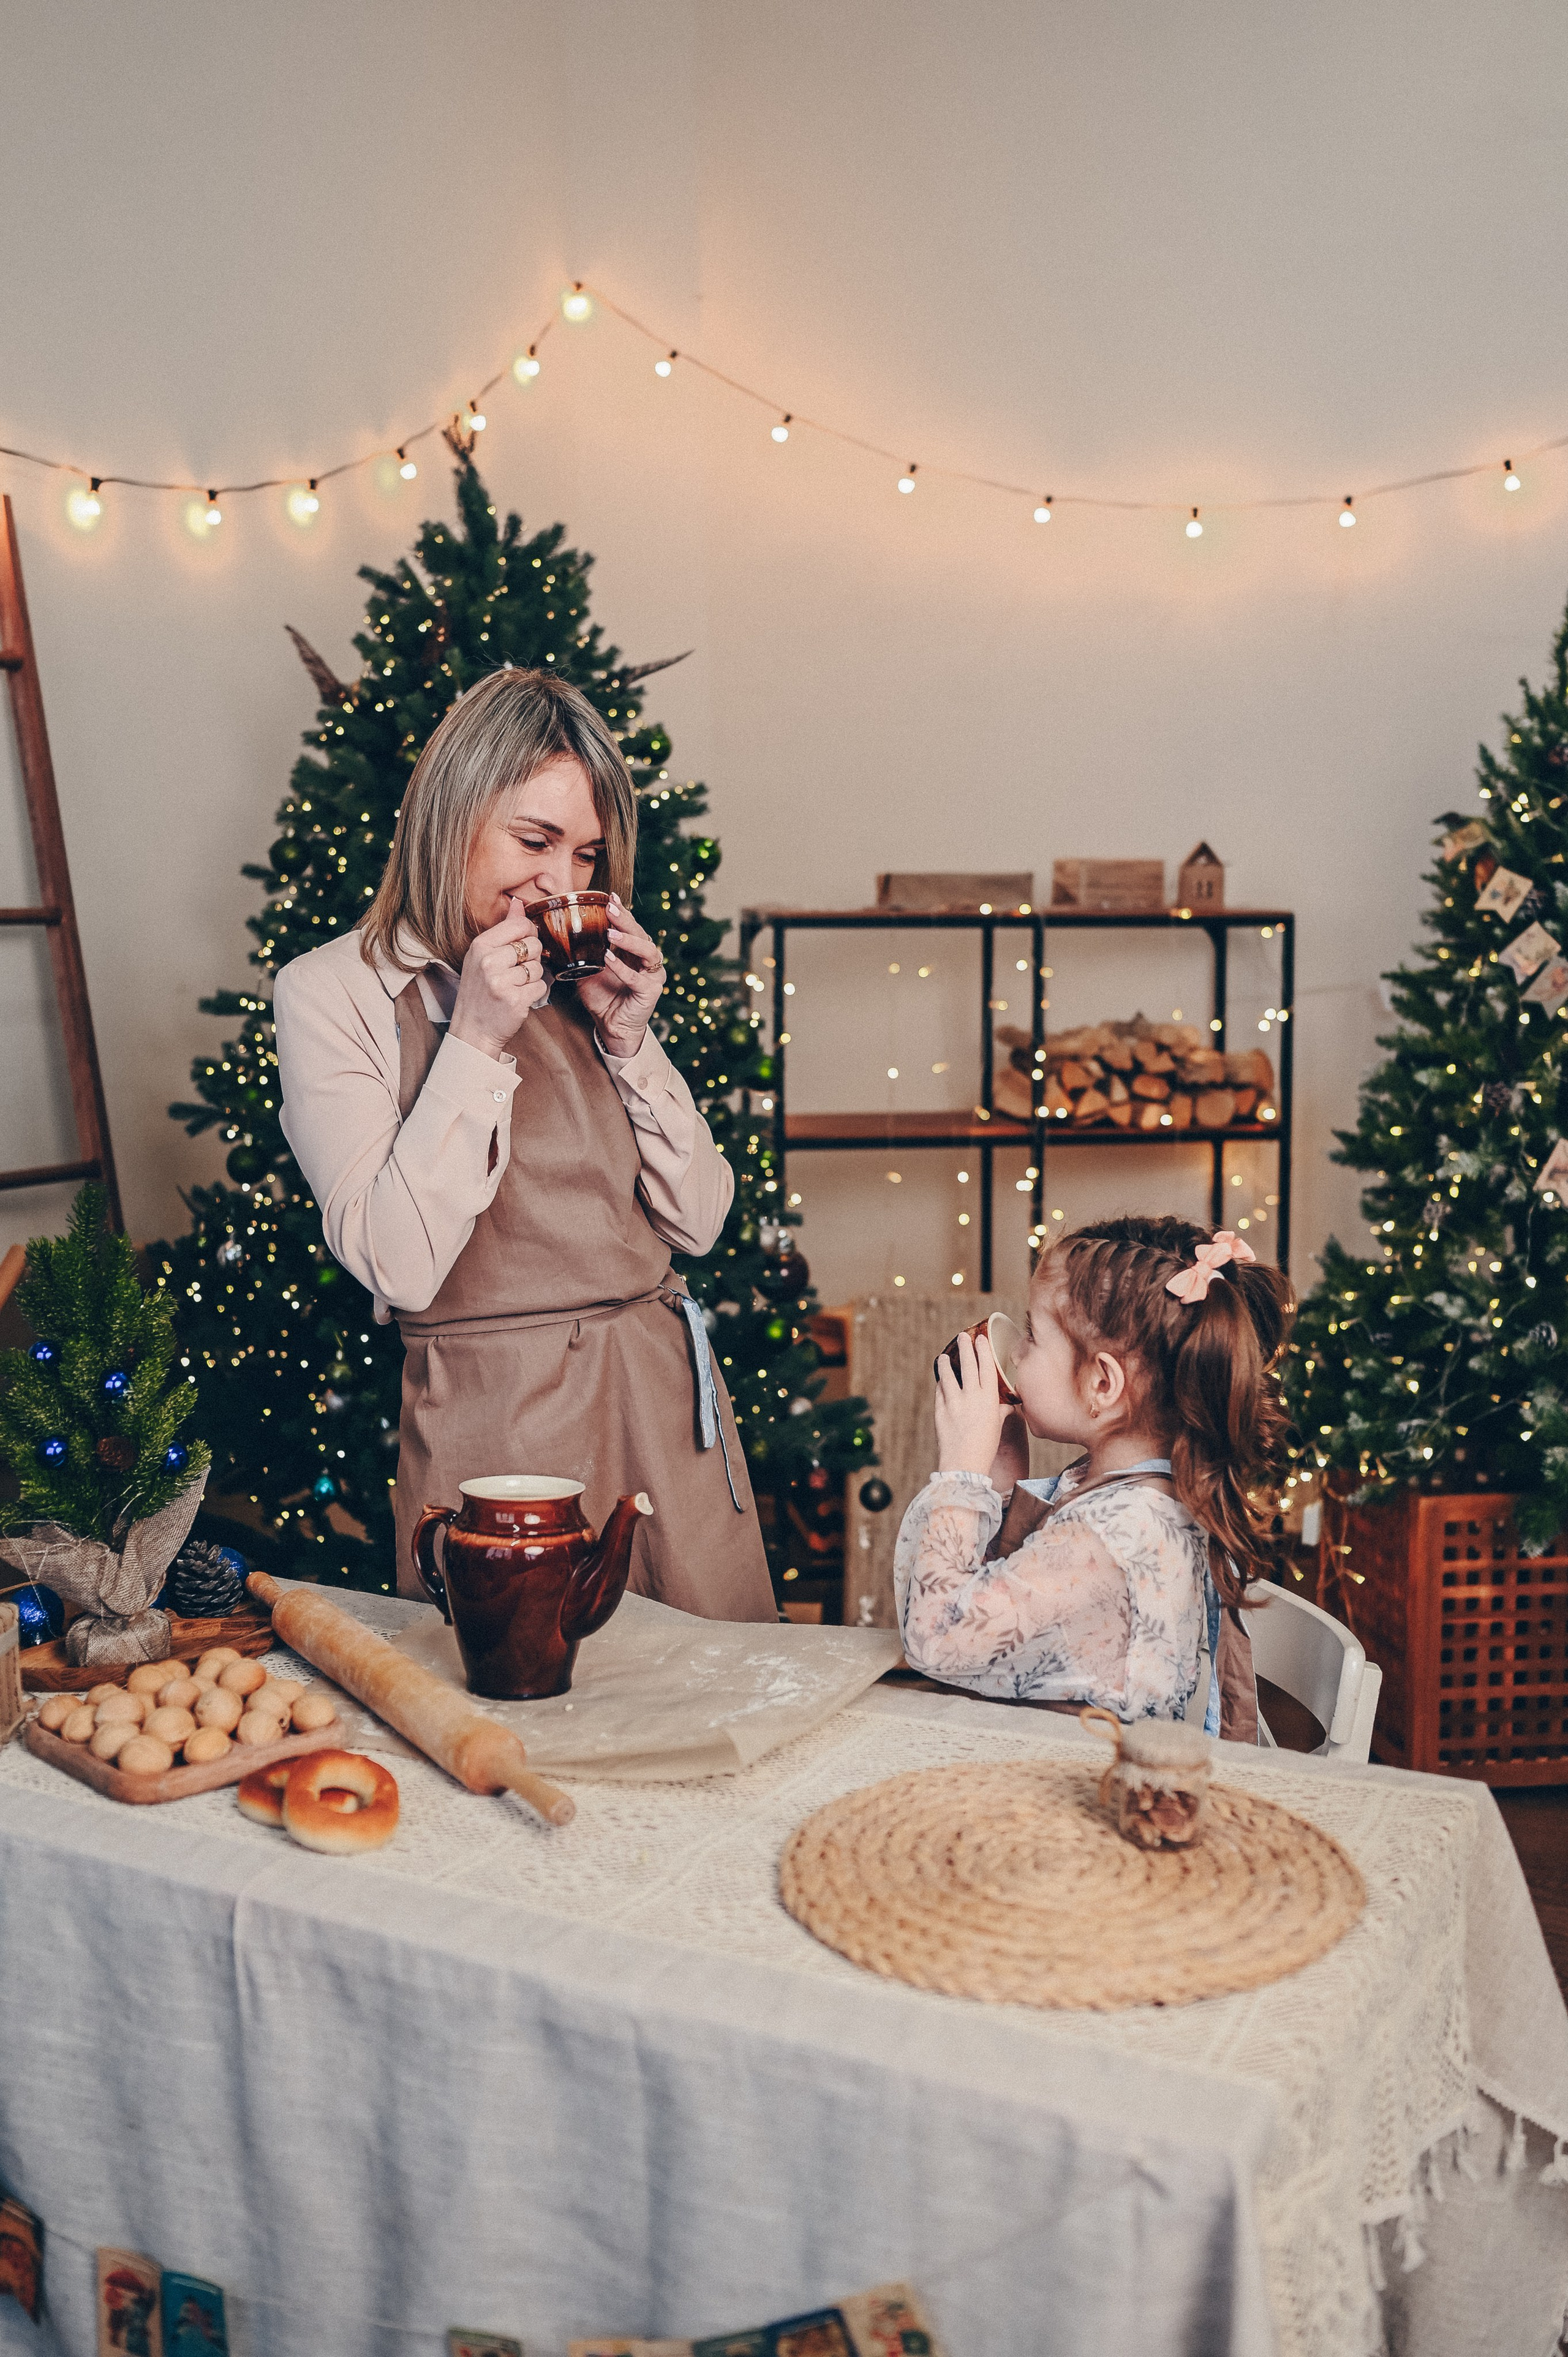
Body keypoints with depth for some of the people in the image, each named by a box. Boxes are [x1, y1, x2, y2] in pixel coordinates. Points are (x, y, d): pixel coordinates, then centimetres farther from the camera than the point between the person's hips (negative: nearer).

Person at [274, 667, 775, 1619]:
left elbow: (698, 1221, 6)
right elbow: (397, 1264, -14)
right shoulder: (331, 992, -4)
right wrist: (475, 1042, -17)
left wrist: (627, 1038, -4)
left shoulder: (584, 983, 11)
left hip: (667, 1399, 5)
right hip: (492, 1424, -5)